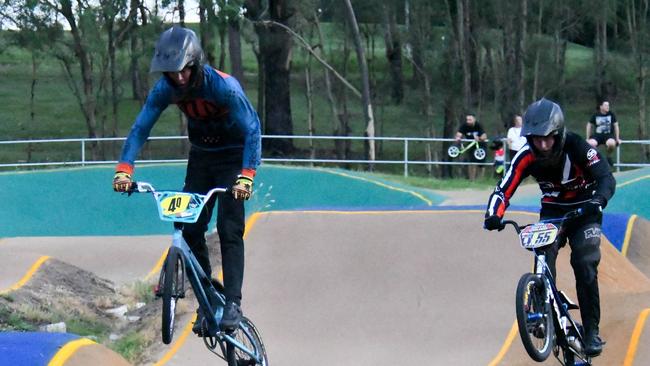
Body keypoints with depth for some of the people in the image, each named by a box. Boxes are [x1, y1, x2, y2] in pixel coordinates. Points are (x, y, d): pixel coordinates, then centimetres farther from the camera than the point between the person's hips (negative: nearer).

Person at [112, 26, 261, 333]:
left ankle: (233, 303, -17)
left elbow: (252, 129, -32)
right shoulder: (166, 88, -17)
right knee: (190, 229, -6)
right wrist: (124, 169, -31)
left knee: (229, 229, -17)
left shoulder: (224, 86, -30)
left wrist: (246, 176, -45)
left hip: (232, 156, -5)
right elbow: (140, 128, -16)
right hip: (200, 156, 5)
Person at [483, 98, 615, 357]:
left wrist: (597, 202, -54)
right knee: (543, 259, -19)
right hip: (553, 210, 3)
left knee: (585, 266, -17)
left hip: (584, 210, -3)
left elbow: (606, 178, -33)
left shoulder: (577, 147, -27)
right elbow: (504, 189, -23)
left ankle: (592, 332, -9)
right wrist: (494, 215, -43)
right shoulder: (527, 156, -19)